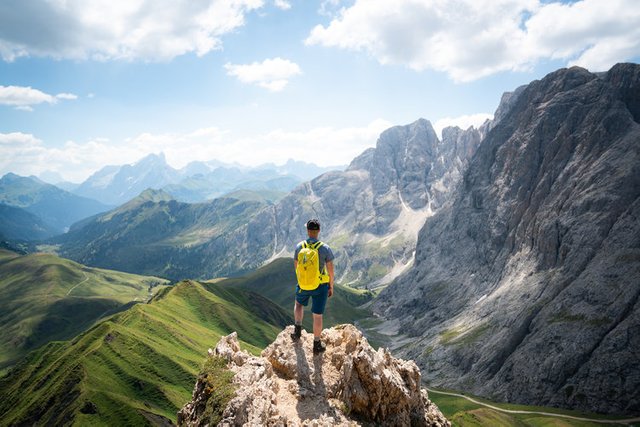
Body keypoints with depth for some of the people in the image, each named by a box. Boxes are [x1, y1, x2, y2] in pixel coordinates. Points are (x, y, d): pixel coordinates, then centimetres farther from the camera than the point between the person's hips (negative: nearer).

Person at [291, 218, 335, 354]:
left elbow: (296, 266, 3)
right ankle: (317, 345, 26)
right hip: (320, 287, -2)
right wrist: (331, 287, 4)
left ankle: (297, 330, 27)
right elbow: (330, 270, -11)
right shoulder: (325, 248, -18)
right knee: (317, 315, 12)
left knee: (299, 303, 34)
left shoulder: (299, 246, -11)